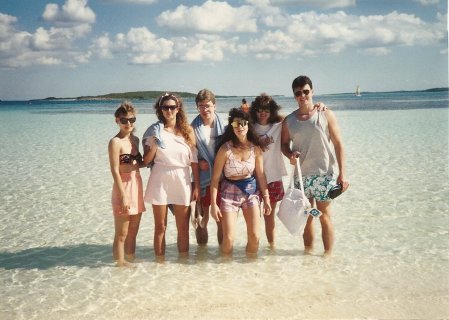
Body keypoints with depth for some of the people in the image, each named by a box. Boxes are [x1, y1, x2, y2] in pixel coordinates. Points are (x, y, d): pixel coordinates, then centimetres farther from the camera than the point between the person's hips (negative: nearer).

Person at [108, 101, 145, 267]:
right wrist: (123, 196, -19)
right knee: (121, 233, 5)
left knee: (133, 231, 17)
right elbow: (115, 171, -16)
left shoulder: (135, 139, 9)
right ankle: (121, 264, 17)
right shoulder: (115, 142, -13)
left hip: (137, 186, 7)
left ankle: (131, 260, 30)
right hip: (123, 188, -7)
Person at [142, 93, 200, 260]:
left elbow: (194, 160, 5)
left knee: (183, 228, 8)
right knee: (160, 227, 7)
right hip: (160, 182, -1)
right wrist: (155, 144, -14)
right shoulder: (154, 131, 1)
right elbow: (146, 160, 2)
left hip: (182, 182, 1)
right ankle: (160, 262, 17)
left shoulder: (187, 131, 4)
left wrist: (197, 185, 2)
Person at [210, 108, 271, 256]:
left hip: (251, 191, 3)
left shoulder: (255, 148, -4)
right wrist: (214, 204, -13)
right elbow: (215, 178, -11)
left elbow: (261, 175, 4)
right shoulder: (225, 149, -15)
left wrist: (266, 198, 4)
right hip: (230, 192, -3)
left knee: (254, 236, 2)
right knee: (229, 238, -5)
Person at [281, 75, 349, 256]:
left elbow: (338, 144, -3)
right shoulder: (288, 121, 6)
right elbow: (284, 144, 16)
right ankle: (308, 252, 24)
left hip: (324, 174, -3)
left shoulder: (326, 115, -3)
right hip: (301, 175, 3)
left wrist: (342, 174, -8)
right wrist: (290, 155, -8)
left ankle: (328, 254, 13)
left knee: (324, 216, 2)